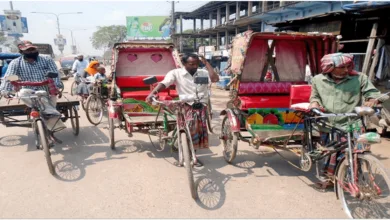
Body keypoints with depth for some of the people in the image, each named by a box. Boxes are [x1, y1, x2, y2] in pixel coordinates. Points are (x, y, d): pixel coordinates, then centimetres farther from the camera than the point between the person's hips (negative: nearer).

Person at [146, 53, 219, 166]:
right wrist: (153, 92, -33)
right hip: (186, 107, -4)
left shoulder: (203, 73, 6)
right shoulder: (176, 73, -3)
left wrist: (206, 63, -4)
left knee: (199, 132, 9)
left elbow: (215, 79, -9)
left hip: (201, 107, 4)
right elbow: (164, 83, -15)